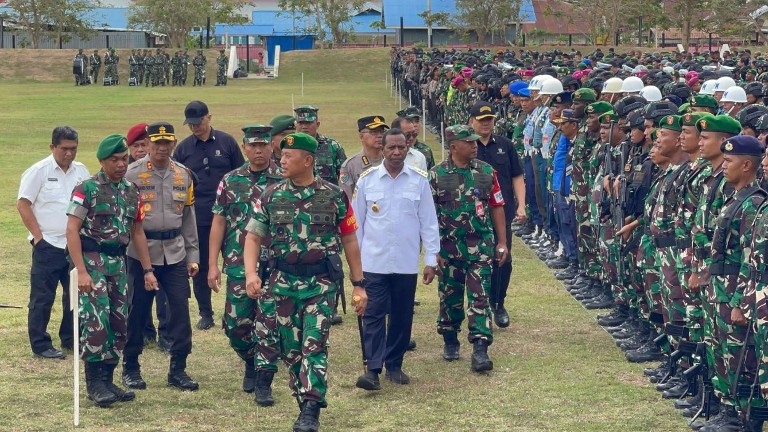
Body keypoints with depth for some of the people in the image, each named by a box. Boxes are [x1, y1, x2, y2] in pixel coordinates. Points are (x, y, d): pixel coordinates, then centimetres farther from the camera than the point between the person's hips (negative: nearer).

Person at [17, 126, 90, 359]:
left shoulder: (81, 171, 8)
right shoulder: (39, 171, -7)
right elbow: (23, 204, -7)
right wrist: (38, 235, -10)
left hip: (76, 244, 5)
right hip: (48, 245, -5)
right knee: (42, 298, 0)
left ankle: (70, 338, 22)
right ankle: (40, 345, 5)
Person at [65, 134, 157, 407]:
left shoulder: (131, 191, 12)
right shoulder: (87, 189, -7)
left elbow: (137, 232, 19)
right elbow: (72, 230, -12)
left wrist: (147, 269, 14)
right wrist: (81, 271, -19)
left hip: (118, 261, 6)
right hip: (92, 259, -6)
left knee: (118, 323, 6)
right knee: (97, 319, -14)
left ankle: (107, 381, 15)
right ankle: (95, 384, -7)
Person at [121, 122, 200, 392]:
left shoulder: (183, 175, 8)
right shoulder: (132, 174, -5)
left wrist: (193, 255, 10)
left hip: (175, 252, 3)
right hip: (141, 251, -3)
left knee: (180, 309, 0)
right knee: (137, 311, 4)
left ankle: (178, 370, 10)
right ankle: (130, 369, 17)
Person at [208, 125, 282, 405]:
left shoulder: (285, 181, -1)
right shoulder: (231, 181, 6)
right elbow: (218, 223, 7)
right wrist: (212, 264, 2)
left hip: (274, 265, -2)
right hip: (238, 265, 2)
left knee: (268, 325, -5)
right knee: (236, 324, 6)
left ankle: (264, 383, 4)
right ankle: (252, 363, 33)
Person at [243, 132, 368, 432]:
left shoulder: (335, 197, -2)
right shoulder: (271, 197, 3)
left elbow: (349, 241, 4)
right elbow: (253, 237, 4)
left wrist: (358, 284, 3)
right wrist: (251, 274, -12)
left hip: (321, 283, -3)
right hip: (284, 282, 3)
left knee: (315, 345, -12)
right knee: (291, 348, 7)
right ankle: (305, 403, 20)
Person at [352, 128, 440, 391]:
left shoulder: (419, 180, 0)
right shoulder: (367, 180, 0)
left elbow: (428, 222, 4)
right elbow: (356, 222, 6)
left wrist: (431, 260, 2)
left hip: (407, 263, 1)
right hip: (374, 261, -1)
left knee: (402, 316, 9)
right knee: (373, 315, -6)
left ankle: (394, 365, 21)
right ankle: (373, 369, -9)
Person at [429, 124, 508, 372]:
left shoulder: (486, 172, 3)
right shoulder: (437, 175, -3)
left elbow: (497, 207, 7)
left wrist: (502, 242, 4)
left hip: (480, 246, 0)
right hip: (449, 246, 0)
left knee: (480, 297, -6)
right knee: (450, 296, 11)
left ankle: (480, 349, -8)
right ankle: (450, 341, 28)